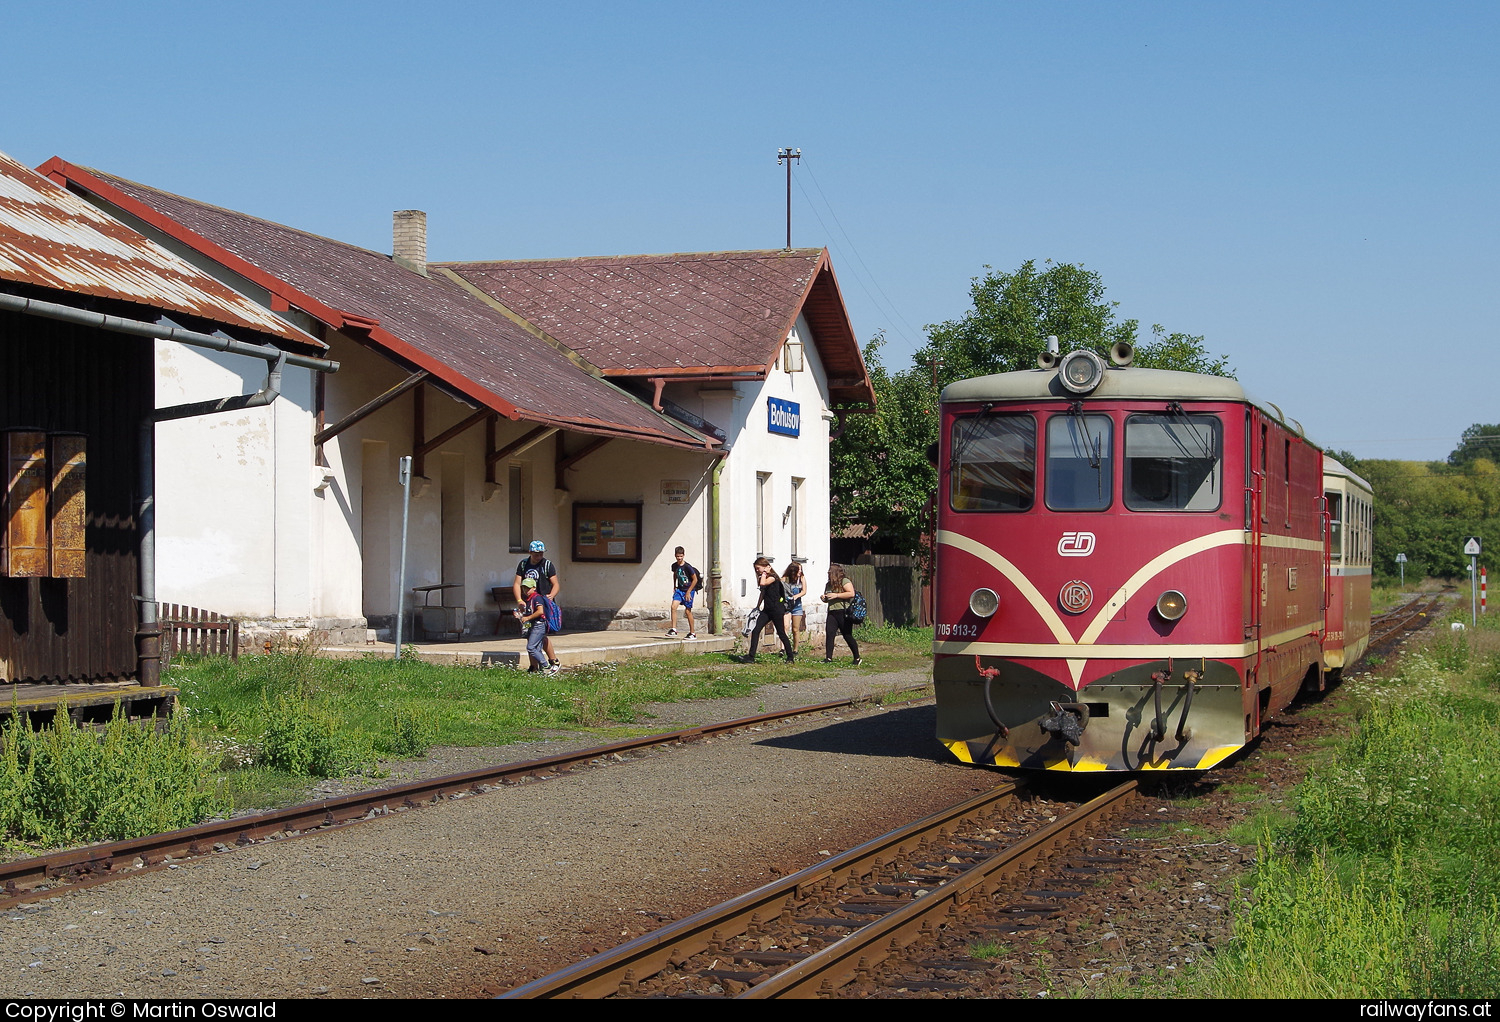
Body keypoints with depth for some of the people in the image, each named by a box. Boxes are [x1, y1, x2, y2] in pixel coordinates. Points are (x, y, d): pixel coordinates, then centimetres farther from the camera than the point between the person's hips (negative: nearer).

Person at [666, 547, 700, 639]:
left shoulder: (687, 567, -18)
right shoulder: (674, 566, 0)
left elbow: (695, 579, -13)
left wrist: (688, 592, -14)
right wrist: (674, 587, 18)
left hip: (689, 590, -5)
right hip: (679, 589, 5)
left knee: (688, 611, -1)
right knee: (673, 606, -15)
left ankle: (692, 633, 11)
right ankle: (673, 629, -11)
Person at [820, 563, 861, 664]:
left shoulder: (845, 581, -6)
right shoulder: (829, 584, 19)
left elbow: (851, 593, -19)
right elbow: (828, 598, 31)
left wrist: (836, 595, -19)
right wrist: (824, 598, 6)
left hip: (843, 613, -7)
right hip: (832, 613, 7)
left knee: (847, 636, -1)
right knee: (830, 634, -8)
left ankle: (857, 659, 11)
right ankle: (828, 658, -9)